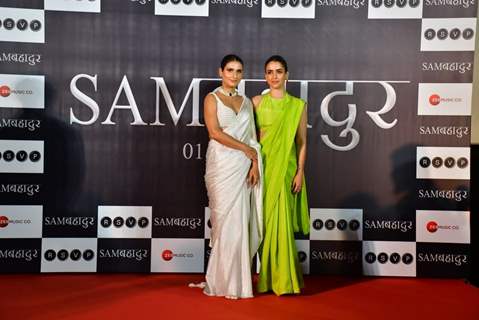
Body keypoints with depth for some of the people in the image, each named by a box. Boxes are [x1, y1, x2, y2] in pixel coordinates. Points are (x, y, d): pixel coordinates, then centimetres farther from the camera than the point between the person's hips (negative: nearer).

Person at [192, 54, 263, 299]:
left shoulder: (247, 102, 16)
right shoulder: (212, 98, 2)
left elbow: (252, 138, 12)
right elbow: (215, 132, -10)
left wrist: (255, 163, -2)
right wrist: (246, 149, -8)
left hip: (243, 166, 4)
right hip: (222, 165, -4)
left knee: (241, 223, 3)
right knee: (226, 222, -4)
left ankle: (236, 279, 12)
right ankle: (224, 282, 7)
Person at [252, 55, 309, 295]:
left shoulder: (298, 105, 4)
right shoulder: (257, 102, 6)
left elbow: (302, 142, 3)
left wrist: (300, 172, -5)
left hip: (285, 168, -1)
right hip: (262, 165, 1)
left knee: (281, 221, -4)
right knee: (264, 221, 4)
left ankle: (283, 278, 8)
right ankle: (266, 277, 17)